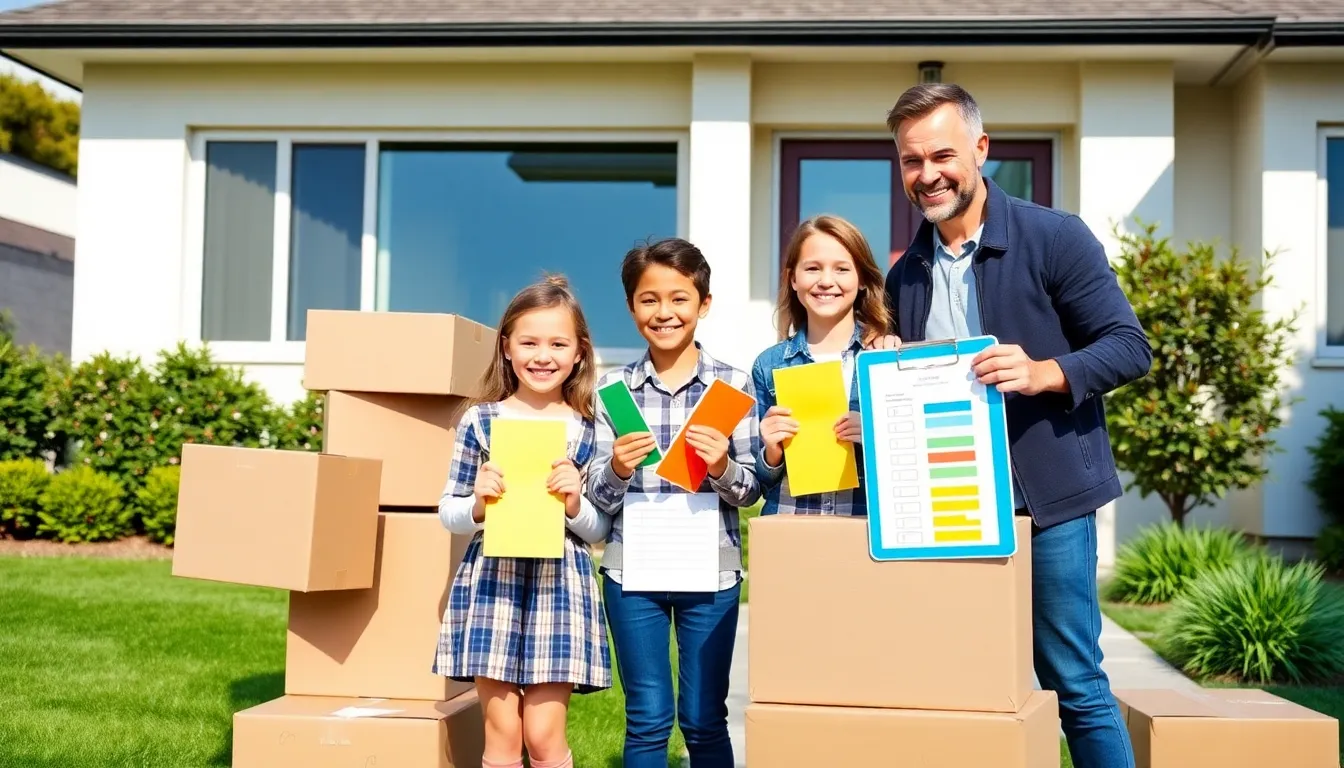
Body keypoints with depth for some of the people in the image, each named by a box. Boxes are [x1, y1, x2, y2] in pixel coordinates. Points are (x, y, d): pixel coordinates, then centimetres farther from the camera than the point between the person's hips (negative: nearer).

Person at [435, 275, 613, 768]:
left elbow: (601, 531, 6)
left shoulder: (591, 430, 1)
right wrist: (477, 504, -13)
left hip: (559, 583, -1)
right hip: (491, 579, 1)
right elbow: (448, 513, 7)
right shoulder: (480, 421, 2)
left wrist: (575, 504, -14)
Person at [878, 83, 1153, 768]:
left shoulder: (1055, 237, -5)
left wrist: (1042, 372, -24)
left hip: (1045, 496, -5)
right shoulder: (905, 275, 11)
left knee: (1074, 681, 1)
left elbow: (1130, 347, -8)